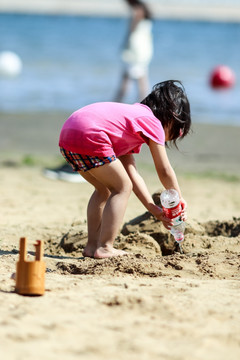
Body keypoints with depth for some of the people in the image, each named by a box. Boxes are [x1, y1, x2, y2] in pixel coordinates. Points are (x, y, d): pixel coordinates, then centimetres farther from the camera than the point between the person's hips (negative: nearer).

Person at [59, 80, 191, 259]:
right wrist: (180, 202, 22)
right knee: (122, 188, 2)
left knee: (105, 189, 24)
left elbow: (131, 171, 26)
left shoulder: (135, 114, 32)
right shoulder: (153, 123, 6)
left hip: (67, 134, 10)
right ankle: (104, 248, -1)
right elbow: (165, 172, 8)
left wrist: (153, 208, 22)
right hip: (89, 137, -10)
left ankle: (92, 245, 23)